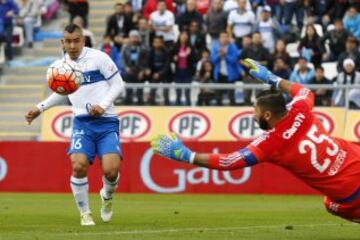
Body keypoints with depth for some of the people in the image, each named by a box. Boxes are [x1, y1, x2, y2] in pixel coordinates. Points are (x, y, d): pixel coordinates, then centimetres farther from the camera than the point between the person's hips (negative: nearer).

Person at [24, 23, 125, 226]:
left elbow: (118, 84, -3)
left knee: (111, 169, -17)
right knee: (79, 165, -20)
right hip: (82, 122, 3)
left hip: (106, 121, -3)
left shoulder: (98, 58, -7)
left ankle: (107, 196, 21)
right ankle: (85, 213, 0)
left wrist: (103, 105, -16)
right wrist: (40, 108, 18)